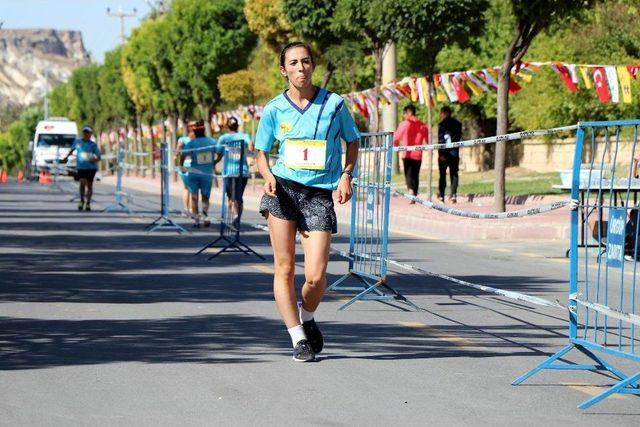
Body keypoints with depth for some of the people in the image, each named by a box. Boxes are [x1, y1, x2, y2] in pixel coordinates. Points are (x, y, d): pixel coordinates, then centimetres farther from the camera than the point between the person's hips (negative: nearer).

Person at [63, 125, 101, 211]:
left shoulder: (93, 145, 0)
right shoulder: (77, 141, 7)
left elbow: (98, 157, -1)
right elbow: (72, 149, 26)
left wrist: (95, 160, -21)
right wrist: (67, 157, 19)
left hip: (91, 167, 0)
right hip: (81, 167, 0)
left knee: (89, 184, 6)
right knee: (82, 182, -19)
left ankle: (88, 203, 19)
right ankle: (81, 201, -3)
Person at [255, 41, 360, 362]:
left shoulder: (334, 104, 2)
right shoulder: (274, 109, 4)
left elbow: (352, 141, 15)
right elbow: (261, 153, 13)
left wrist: (346, 175, 0)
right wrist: (268, 176, -7)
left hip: (320, 194, -1)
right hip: (283, 190, 1)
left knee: (316, 275, -8)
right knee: (284, 268, -6)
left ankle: (307, 318, 24)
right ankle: (298, 338, 3)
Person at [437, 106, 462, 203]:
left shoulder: (442, 124, -7)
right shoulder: (458, 124, 8)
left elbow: (441, 139, -13)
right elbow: (459, 137, 11)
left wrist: (441, 153, -15)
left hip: (444, 152, -4)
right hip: (455, 153, 4)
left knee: (442, 174, 6)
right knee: (454, 174, 5)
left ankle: (441, 195, 5)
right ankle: (453, 194, -7)